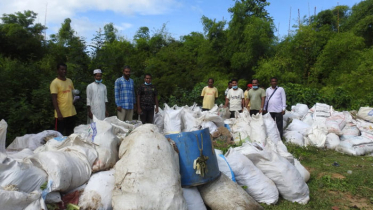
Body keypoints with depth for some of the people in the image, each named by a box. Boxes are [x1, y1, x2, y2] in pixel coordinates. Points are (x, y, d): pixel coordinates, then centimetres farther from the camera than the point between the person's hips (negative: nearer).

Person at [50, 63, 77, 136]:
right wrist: (58, 113, -20)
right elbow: (54, 98, -13)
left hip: (72, 112, 6)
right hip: (61, 114, -6)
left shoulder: (69, 81, 11)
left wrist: (74, 99, 1)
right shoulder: (55, 83, -9)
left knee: (70, 134, 16)